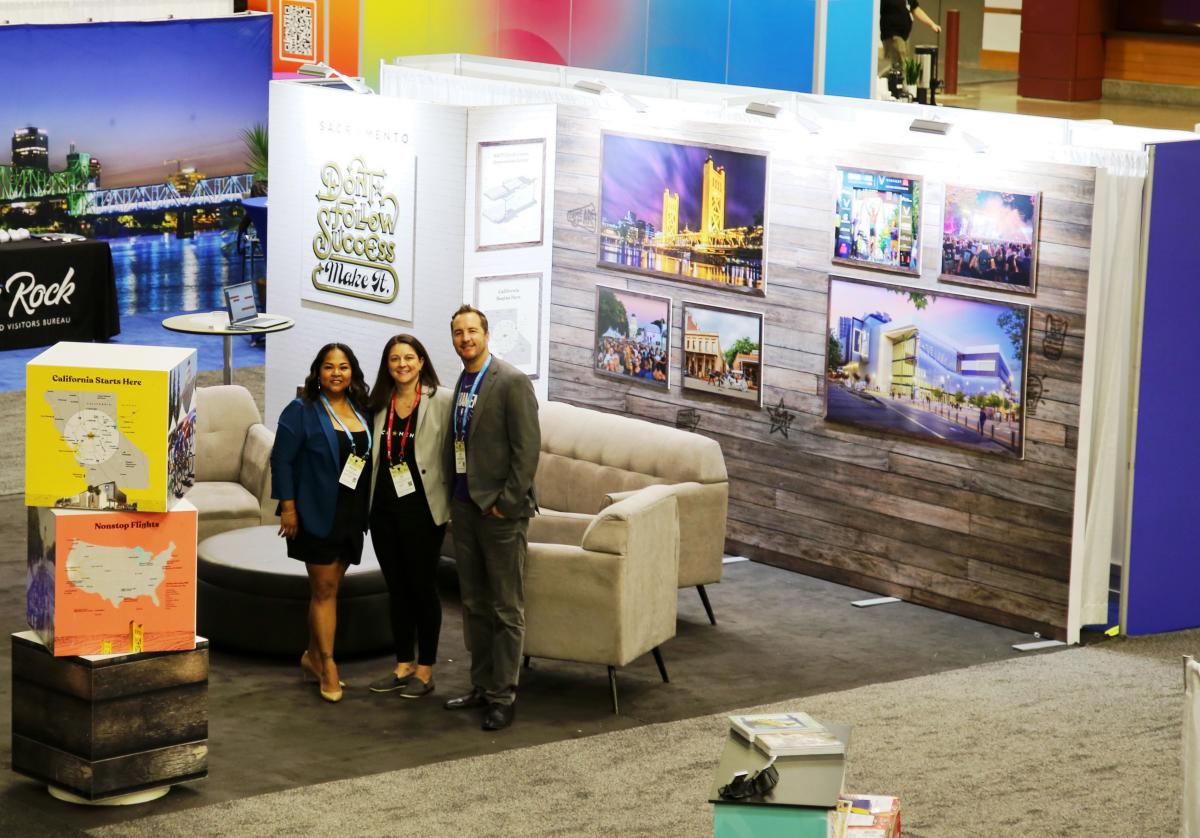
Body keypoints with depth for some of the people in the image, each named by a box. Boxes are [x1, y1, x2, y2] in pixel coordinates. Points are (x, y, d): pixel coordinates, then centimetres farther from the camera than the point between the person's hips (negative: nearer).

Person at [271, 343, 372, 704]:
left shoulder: (361, 412, 8)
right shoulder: (302, 412, -7)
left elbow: (369, 458, 13)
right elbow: (282, 460, -9)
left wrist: (368, 510, 8)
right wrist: (288, 507, -14)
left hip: (352, 515, 5)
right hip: (317, 513, -5)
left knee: (329, 587, 12)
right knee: (324, 589, -2)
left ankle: (313, 656, 24)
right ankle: (328, 667, 3)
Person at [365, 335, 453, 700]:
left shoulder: (441, 400, -6)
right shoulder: (379, 403, 10)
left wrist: (454, 503, -13)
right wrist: (368, 502, 11)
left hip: (422, 507, -5)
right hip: (384, 508, 5)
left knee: (423, 587, 2)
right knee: (396, 588, 11)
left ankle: (425, 669, 10)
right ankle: (402, 666, 19)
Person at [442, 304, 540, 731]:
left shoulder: (512, 382, -11)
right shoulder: (459, 384, 12)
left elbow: (527, 448, -14)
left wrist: (506, 502, -16)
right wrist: (451, 496, 11)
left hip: (500, 510, -8)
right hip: (464, 506, 8)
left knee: (506, 609, -1)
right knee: (475, 605, 14)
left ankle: (503, 696, 2)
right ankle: (481, 685, 23)